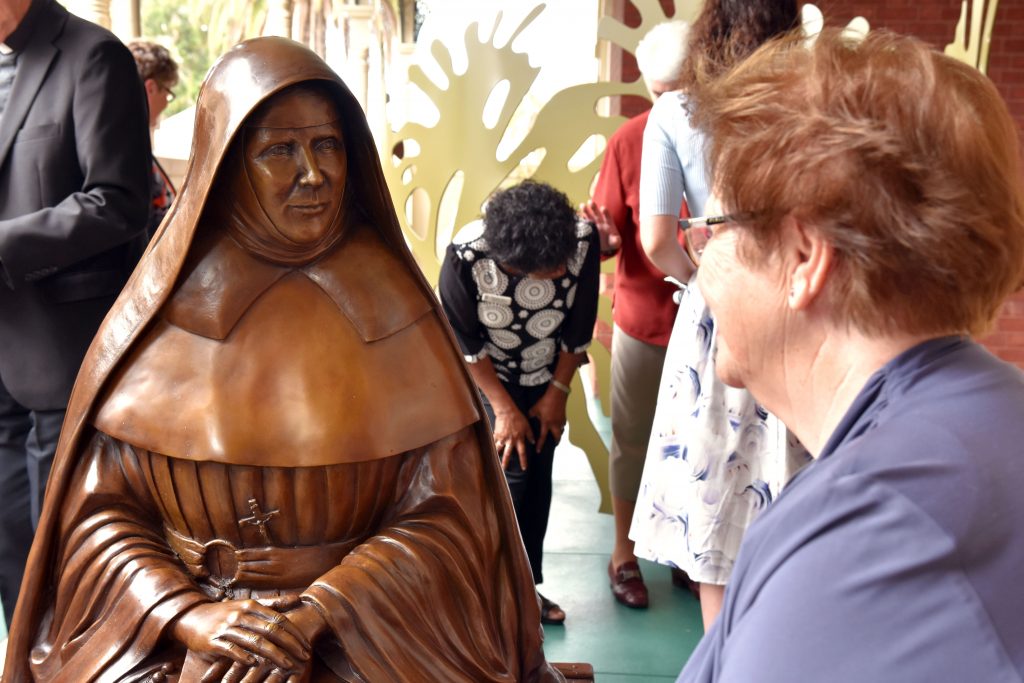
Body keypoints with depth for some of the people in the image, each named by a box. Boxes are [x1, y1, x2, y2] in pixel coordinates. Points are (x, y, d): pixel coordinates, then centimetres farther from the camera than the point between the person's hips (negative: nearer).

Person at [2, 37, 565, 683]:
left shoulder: (388, 302, -2)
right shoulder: (165, 305, 1)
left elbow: (444, 505, -4)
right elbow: (99, 506, 3)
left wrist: (315, 612, -14)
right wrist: (189, 616, -11)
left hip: (359, 630, -1)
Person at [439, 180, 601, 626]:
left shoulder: (583, 241, -27)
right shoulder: (465, 258, -34)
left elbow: (578, 328, -11)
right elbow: (464, 343, -19)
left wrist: (557, 393, -4)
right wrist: (504, 408, -14)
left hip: (545, 379, 3)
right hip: (485, 377, -3)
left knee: (539, 477, 5)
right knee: (511, 472, -11)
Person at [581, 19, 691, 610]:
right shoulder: (629, 141, -5)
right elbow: (615, 236, -2)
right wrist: (604, 239, -24)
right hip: (644, 318, 0)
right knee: (633, 441, 12)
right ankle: (625, 551, 30)